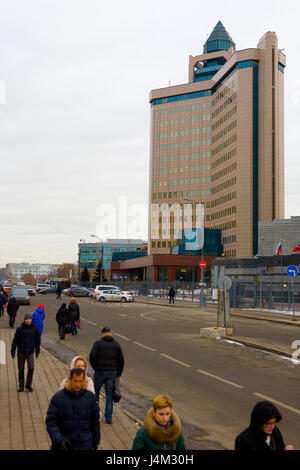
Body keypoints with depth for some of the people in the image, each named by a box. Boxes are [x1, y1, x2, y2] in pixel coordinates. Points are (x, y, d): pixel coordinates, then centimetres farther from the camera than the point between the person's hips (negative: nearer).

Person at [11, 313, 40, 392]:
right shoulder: (20, 329, -7)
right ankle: (21, 386, 20)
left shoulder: (34, 329, -1)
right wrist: (13, 351, -6)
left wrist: (37, 351, 8)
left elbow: (38, 340, 9)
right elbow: (15, 340, -3)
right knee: (21, 369, 6)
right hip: (21, 352, -1)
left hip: (30, 352, 1)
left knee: (31, 367, -12)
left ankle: (28, 385, 3)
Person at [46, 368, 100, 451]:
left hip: (85, 446, 1)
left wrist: (96, 442, 9)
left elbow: (95, 421, 5)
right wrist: (59, 440, -21)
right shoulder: (58, 397, -10)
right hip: (63, 446, -1)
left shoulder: (90, 397, -4)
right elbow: (50, 421, -9)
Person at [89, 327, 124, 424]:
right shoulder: (116, 344, 5)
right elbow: (121, 360, 3)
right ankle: (109, 417, 8)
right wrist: (118, 373, 11)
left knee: (95, 393, 16)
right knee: (109, 394, 8)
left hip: (100, 372, -2)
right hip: (112, 372, 2)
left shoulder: (98, 343, -4)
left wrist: (95, 367, 3)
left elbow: (92, 357, -13)